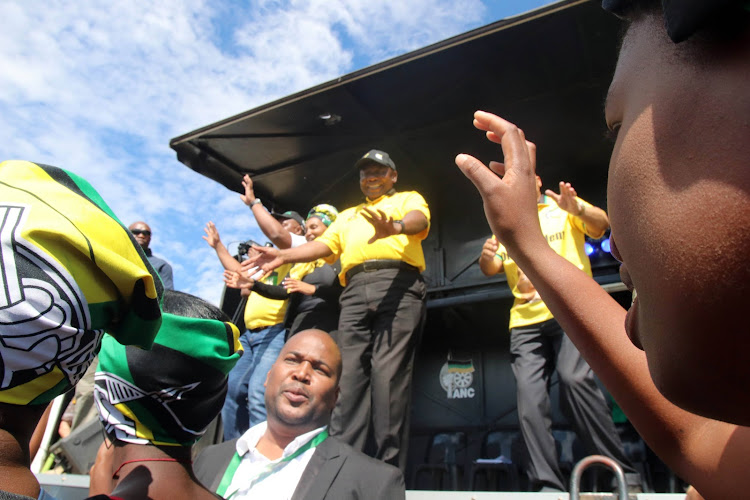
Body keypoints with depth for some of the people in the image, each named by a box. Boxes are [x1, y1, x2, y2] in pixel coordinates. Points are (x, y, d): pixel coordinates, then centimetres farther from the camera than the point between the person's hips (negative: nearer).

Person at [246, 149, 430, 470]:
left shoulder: (409, 199, 21)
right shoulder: (347, 216, 35)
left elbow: (420, 219, -3)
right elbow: (324, 245, 22)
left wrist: (395, 226, -28)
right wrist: (283, 256, 5)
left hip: (398, 284, -4)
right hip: (355, 291, 4)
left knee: (389, 373, -13)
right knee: (349, 374, -5)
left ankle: (390, 468, -8)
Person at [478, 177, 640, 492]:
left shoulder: (562, 209, 15)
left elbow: (602, 225, -2)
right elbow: (492, 268, 10)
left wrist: (578, 209, -25)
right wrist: (486, 258, -15)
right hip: (526, 321, 4)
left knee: (574, 379, -23)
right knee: (529, 397, -9)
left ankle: (623, 474, -9)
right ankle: (547, 485, -2)